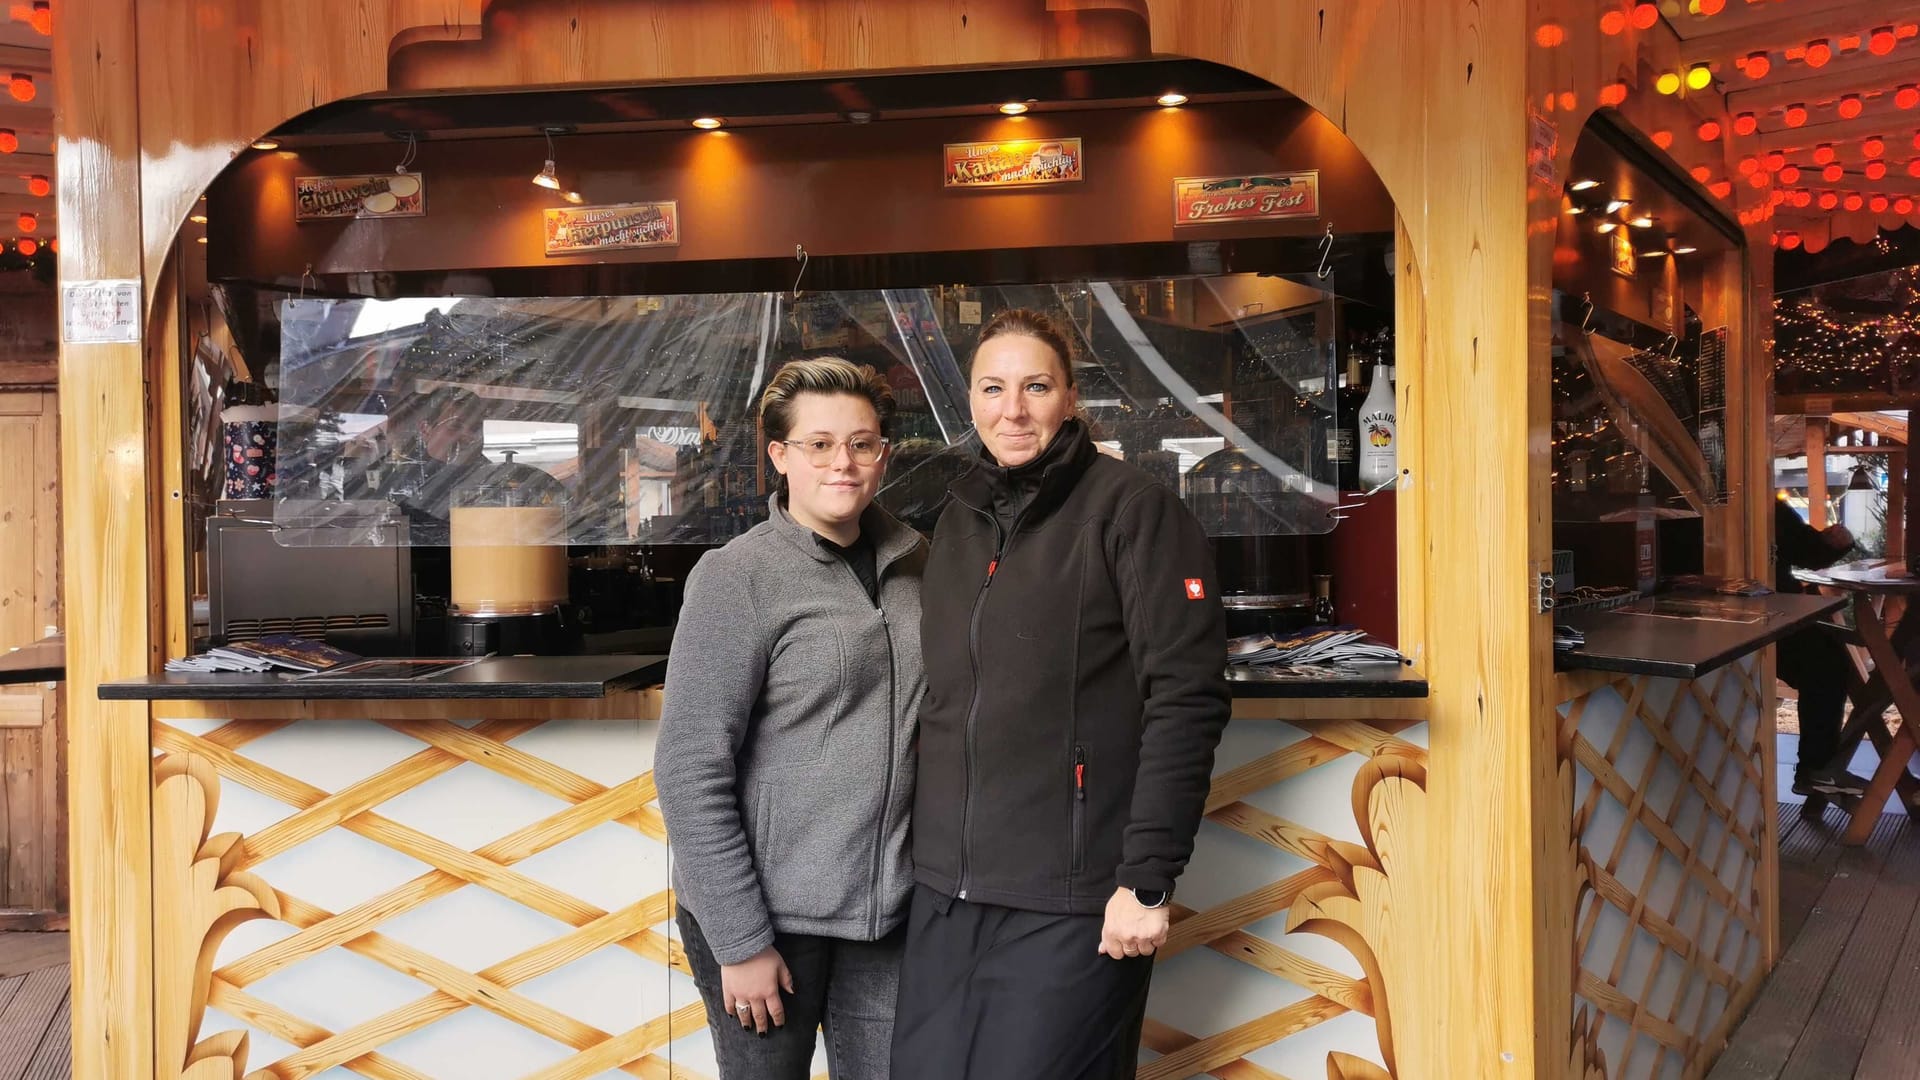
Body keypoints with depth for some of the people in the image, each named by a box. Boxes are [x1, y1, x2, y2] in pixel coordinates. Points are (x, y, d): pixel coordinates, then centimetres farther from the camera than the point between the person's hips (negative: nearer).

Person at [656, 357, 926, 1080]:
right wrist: (740, 941, -14)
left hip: (888, 910, 5)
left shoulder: (912, 564, 6)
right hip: (768, 913, -4)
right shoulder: (737, 576, -10)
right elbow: (690, 770, -13)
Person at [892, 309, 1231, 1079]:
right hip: (944, 896, 6)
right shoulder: (958, 521, 12)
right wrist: (930, 849, 12)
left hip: (1071, 905, -6)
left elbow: (1187, 697, -14)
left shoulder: (1130, 508, -7)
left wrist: (1147, 879, -17)